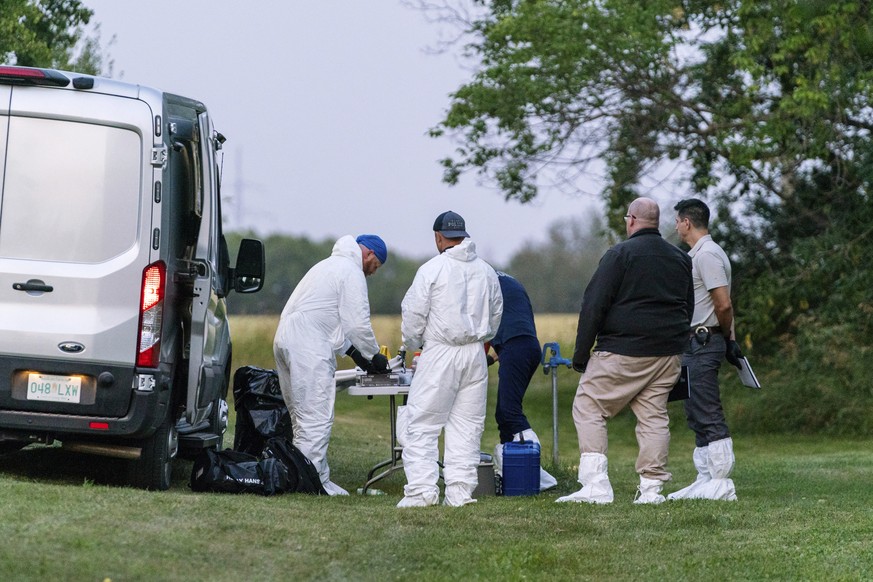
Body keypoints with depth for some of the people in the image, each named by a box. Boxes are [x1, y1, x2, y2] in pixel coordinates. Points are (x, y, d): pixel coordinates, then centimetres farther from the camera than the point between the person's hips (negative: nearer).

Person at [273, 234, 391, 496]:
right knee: (317, 417, -9)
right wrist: (374, 356, 5)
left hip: (286, 337, 11)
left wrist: (352, 351, 24)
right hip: (308, 347, -11)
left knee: (302, 416, 14)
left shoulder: (330, 265, 28)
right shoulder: (352, 272, -4)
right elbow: (358, 322, -9)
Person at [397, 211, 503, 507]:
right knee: (467, 425, 8)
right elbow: (496, 314, 18)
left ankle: (421, 488, -9)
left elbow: (412, 315, -5)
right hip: (476, 355, 5)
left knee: (422, 423, -1)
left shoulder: (432, 269, -8)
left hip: (440, 352, -5)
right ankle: (460, 490, 5)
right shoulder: (487, 271, 8)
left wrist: (413, 344, 13)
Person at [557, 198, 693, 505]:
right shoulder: (681, 259, 14)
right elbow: (689, 309, 22)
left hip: (623, 351, -6)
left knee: (588, 408, 0)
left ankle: (595, 485, -10)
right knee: (654, 416, 9)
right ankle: (651, 487, 4)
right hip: (668, 353, 6)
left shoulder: (620, 254, -7)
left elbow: (593, 306, -10)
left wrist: (581, 353, -4)